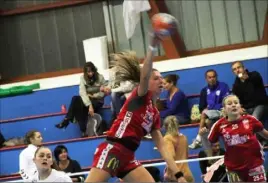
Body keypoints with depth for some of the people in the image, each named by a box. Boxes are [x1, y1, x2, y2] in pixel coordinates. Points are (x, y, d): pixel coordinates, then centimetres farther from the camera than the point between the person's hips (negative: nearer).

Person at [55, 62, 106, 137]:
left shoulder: (100, 77, -10)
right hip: (86, 100, 3)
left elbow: (104, 93, -6)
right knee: (75, 99, -31)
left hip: (97, 101, -3)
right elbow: (82, 92, -22)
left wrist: (92, 95, -16)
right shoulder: (83, 78, -7)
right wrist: (89, 105, -36)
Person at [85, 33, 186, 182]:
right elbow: (144, 75, -21)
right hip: (111, 151, -8)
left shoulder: (155, 114, 20)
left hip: (128, 157, 9)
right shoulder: (140, 96, 2)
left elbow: (162, 148, 18)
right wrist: (153, 46, -34)